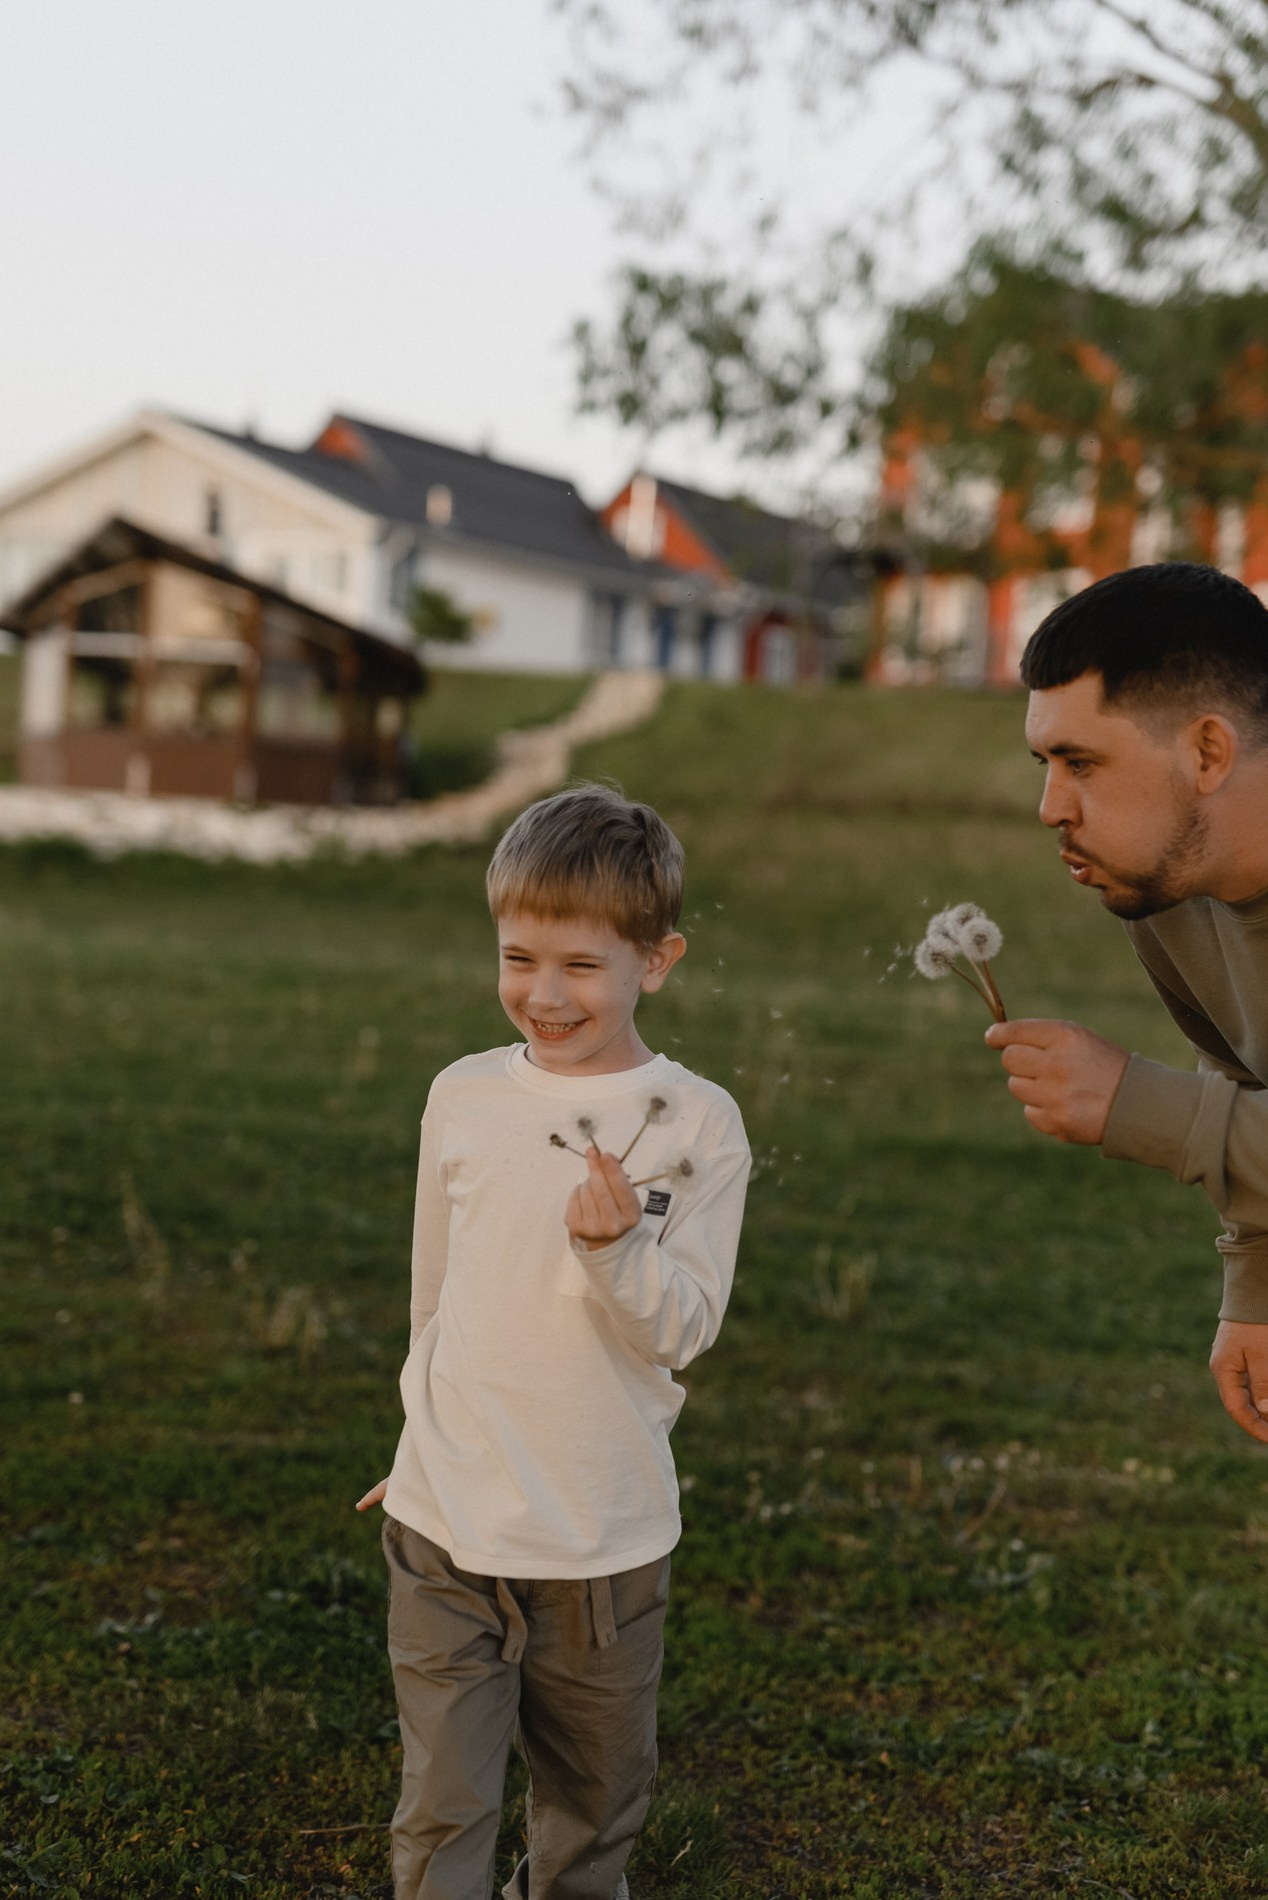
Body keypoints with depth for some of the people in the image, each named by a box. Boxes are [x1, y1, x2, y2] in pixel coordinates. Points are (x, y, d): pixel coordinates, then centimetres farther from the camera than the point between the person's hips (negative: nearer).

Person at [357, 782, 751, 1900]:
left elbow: (683, 1331, -10)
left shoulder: (696, 1124, -8)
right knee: (443, 1806, 2)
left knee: (599, 1797, 17)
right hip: (446, 1524, 1)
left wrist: (619, 1246, -29)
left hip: (609, 1538, -1)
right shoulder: (464, 1098, 0)